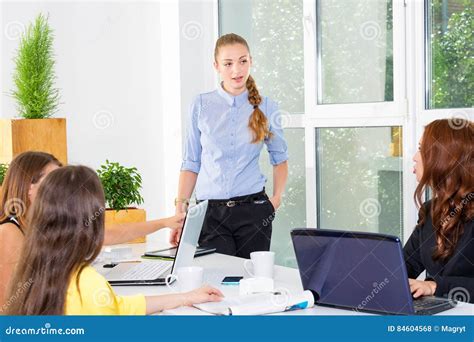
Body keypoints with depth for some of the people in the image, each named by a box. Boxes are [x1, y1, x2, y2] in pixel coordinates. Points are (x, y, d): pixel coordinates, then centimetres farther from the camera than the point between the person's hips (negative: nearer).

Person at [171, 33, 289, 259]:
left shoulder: (266, 108, 3)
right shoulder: (201, 105, 3)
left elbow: (280, 158, 15)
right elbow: (191, 162, 5)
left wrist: (277, 197, 1)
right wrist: (180, 207, -2)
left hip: (253, 209, 1)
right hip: (211, 212, 0)